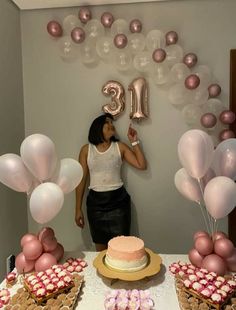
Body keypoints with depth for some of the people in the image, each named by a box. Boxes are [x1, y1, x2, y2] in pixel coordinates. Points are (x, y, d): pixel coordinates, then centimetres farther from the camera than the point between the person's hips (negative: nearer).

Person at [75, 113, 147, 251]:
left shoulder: (120, 147, 2)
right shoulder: (86, 149, 1)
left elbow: (142, 165, -2)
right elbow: (82, 180, 3)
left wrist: (134, 142, -4)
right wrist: (78, 209, 4)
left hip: (118, 200, 0)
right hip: (95, 202, 1)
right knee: (100, 248, 13)